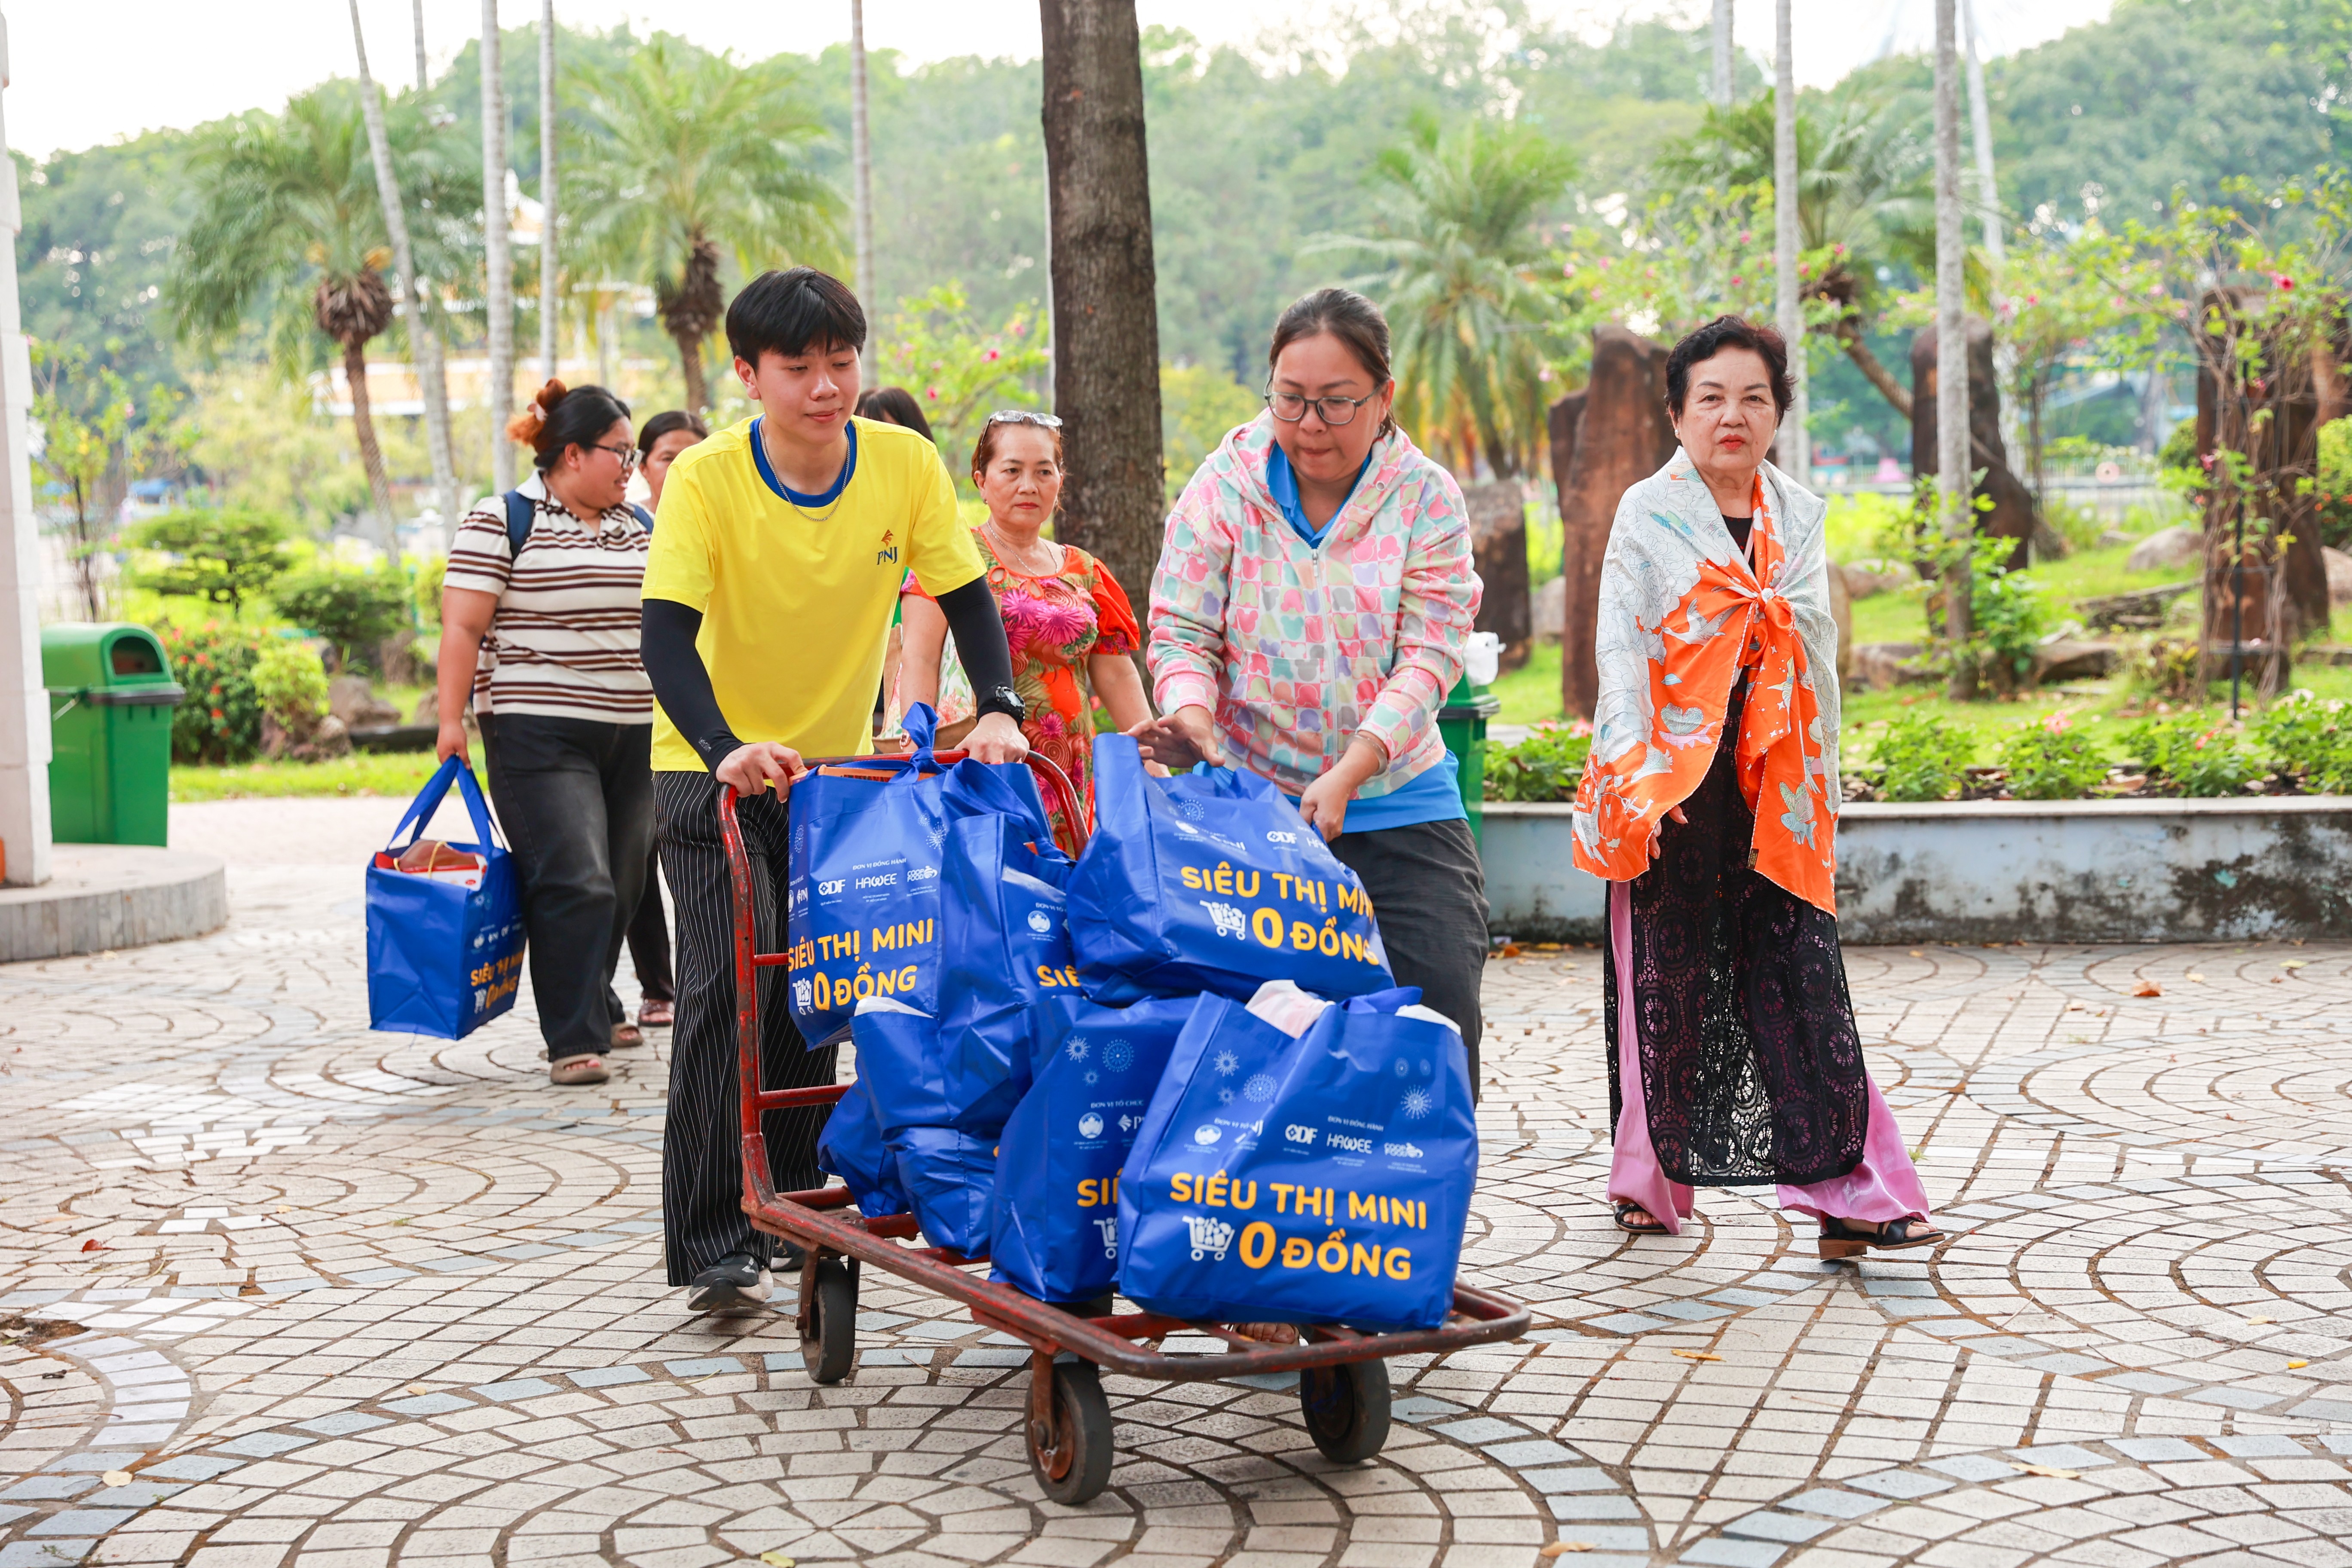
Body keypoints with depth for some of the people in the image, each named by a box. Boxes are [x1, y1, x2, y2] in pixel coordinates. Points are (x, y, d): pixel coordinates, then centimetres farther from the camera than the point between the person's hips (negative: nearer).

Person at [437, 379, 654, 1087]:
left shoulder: (639, 528, 15)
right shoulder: (501, 522, -3)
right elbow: (463, 629, -7)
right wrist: (451, 720, -13)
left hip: (634, 735, 6)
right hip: (540, 735, -6)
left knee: (620, 888, 10)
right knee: (574, 884, -13)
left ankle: (595, 1009, 28)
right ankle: (573, 1041, -9)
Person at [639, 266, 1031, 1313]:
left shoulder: (906, 464, -14)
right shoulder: (706, 479, -22)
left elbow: (965, 597, -8)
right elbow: (667, 636, -29)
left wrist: (999, 709, -26)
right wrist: (727, 749, -46)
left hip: (836, 762, 4)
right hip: (713, 765, -3)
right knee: (728, 985, -15)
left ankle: (798, 1204, 30)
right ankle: (714, 1247, -10)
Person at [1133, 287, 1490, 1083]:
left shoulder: (1428, 497, -2)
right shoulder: (1225, 487, -1)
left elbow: (1428, 656, -10)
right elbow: (1182, 631, -2)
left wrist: (1346, 776, -22)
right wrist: (1191, 717, -25)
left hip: (1398, 803, 1)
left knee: (1442, 1017, -2)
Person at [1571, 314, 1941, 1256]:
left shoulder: (1799, 515, 12)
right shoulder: (1647, 514, 0)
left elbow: (1815, 648, 16)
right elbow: (1622, 647, -7)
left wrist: (1818, 785, 13)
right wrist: (1634, 771, -19)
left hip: (1773, 787, 3)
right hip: (1675, 785, -3)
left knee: (1801, 983, -1)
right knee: (1669, 987, 3)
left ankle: (1847, 1187, 0)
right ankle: (1651, 1184, 17)